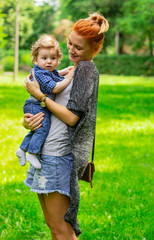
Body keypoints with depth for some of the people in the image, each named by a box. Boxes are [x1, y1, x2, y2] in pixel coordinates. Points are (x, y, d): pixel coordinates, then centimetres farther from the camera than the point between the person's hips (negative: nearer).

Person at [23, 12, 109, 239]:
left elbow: (72, 117, -17)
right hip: (45, 150, 10)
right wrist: (28, 121, 1)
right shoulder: (73, 70, 19)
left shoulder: (87, 68, -9)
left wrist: (39, 94, -10)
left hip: (59, 155, -10)